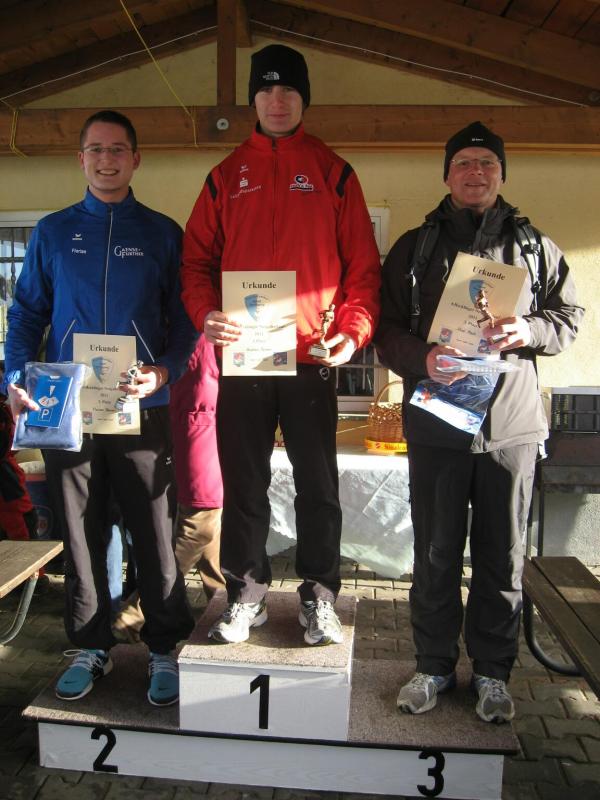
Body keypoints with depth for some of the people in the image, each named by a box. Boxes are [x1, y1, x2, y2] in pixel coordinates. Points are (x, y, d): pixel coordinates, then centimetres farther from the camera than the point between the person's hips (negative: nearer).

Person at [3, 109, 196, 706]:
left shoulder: (162, 233, 6)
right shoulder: (52, 232, 11)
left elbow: (184, 318, 4)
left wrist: (164, 371, -14)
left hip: (141, 409, -2)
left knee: (153, 533, 2)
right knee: (80, 533, 10)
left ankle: (165, 649, 17)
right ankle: (90, 646, 26)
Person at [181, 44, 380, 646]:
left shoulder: (333, 173, 8)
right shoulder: (227, 175, 12)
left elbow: (362, 263, 4)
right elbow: (196, 258, 8)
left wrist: (354, 329, -11)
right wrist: (206, 314, -10)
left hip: (312, 357, -1)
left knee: (317, 484, 5)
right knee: (243, 483, 9)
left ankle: (318, 596, 21)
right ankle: (247, 591, 25)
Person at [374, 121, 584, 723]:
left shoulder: (536, 247, 10)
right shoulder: (414, 247, 8)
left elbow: (569, 317, 12)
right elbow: (386, 328, 3)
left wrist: (527, 332, -9)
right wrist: (422, 359, -17)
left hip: (511, 426, 1)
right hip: (436, 423, 0)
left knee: (502, 555, 9)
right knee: (435, 552, 8)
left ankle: (492, 672, 27)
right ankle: (433, 665, 26)